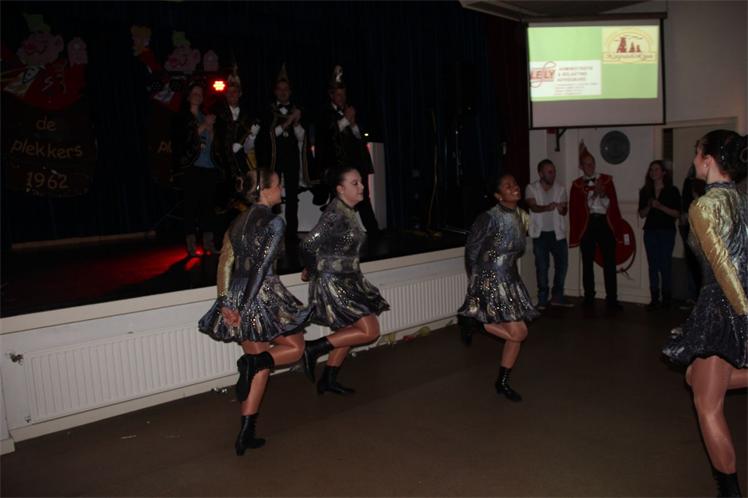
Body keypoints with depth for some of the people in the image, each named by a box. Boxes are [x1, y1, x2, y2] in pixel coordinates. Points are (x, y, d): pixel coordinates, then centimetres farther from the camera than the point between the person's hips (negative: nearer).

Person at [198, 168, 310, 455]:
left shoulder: (239, 222, 13)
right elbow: (262, 266, -16)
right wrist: (244, 305, -16)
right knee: (295, 348, 14)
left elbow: (225, 264, 6)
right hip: (263, 295, -7)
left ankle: (246, 433, 15)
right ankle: (253, 362, -14)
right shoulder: (274, 222, -9)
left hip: (236, 298, 7)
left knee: (259, 365, 15)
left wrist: (225, 302, 1)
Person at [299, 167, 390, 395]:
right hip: (333, 283, -10)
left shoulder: (348, 212, 7)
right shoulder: (336, 215, -21)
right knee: (370, 331, -9)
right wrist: (312, 271, -7)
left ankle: (328, 380, 33)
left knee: (348, 332, 20)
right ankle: (313, 348, -2)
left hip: (347, 281, 10)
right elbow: (308, 245, -23)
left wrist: (312, 270, 9)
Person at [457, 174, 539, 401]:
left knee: (516, 335, 9)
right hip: (491, 281, -8)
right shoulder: (489, 218, -17)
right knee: (518, 333, -12)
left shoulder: (521, 216, 5)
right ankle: (474, 322, 7)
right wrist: (475, 283, -4)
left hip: (511, 280, 8)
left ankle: (503, 382, 24)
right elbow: (471, 251, -10)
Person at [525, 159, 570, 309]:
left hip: (558, 233, 2)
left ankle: (557, 297, 18)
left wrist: (562, 209, -29)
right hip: (540, 233, -2)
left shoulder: (560, 189, 3)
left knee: (562, 264, 2)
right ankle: (542, 299, 10)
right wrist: (547, 207, -40)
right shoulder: (531, 188, -4)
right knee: (542, 267, 1)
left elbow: (564, 212, -4)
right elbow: (533, 207, -19)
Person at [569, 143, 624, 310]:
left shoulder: (606, 180, 8)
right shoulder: (577, 184, 5)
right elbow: (575, 208, -2)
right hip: (587, 224, 0)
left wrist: (602, 194, -14)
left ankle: (612, 299, -1)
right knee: (587, 262, 7)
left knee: (609, 262, -4)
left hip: (605, 223, 0)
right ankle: (589, 297, 17)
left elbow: (611, 203, 3)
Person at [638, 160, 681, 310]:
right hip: (650, 231, 3)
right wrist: (649, 206, -10)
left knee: (665, 264, -5)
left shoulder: (672, 191, 1)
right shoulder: (645, 191, 11)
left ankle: (667, 298, 4)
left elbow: (677, 213, -4)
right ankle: (654, 299, 6)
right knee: (653, 265, 3)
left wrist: (661, 206, -15)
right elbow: (642, 214, 9)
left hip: (667, 231, -3)